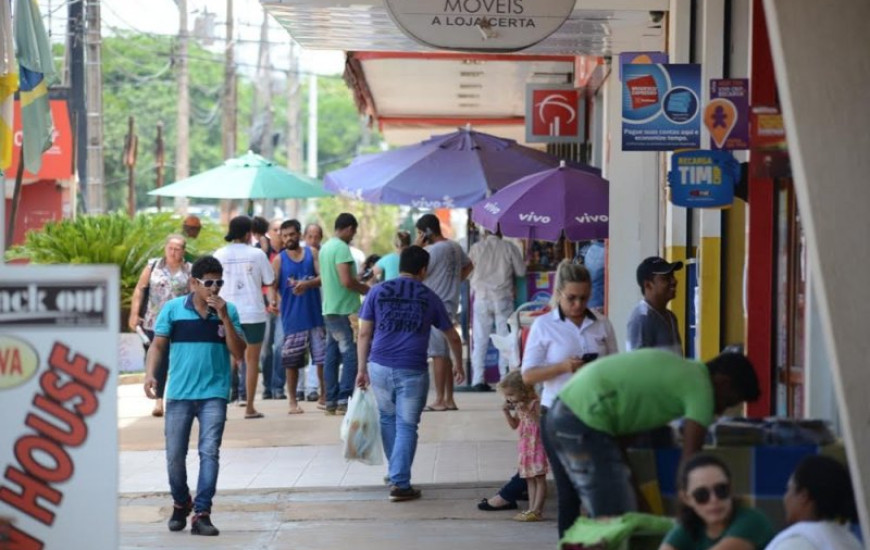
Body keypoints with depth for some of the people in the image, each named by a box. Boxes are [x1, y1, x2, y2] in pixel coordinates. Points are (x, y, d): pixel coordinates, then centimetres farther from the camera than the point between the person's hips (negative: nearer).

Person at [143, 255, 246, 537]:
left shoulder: (228, 310, 2)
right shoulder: (173, 308, 0)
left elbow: (238, 352, -3)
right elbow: (158, 344, 4)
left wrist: (224, 317, -13)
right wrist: (150, 374, -12)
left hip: (214, 394, 0)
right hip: (179, 394, 0)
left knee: (209, 452, -9)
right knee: (175, 455, 7)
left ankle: (201, 513, -7)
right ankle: (180, 504, 30)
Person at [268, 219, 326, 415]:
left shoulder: (312, 253, 7)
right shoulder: (279, 260, 4)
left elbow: (322, 277, -1)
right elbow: (273, 285, -3)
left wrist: (307, 284, -21)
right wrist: (272, 301, -24)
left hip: (315, 315, 1)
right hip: (292, 318, -1)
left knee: (322, 358, 2)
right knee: (292, 362, 1)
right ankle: (293, 402, 10)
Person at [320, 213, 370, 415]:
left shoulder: (325, 247, 15)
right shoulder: (342, 248, -14)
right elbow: (346, 280, -22)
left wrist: (360, 286, 23)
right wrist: (367, 289, -5)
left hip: (329, 308, 9)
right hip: (344, 309, -9)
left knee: (332, 356, 9)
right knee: (350, 354, -7)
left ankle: (331, 401, 10)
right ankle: (344, 399, -11)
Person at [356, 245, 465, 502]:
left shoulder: (377, 292, 7)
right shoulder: (429, 298, 8)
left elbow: (364, 334, 4)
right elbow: (452, 337, 17)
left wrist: (362, 368, 9)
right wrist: (459, 365, 32)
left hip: (380, 367, 2)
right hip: (413, 371, -2)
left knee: (388, 419, 20)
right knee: (406, 426, 2)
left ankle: (396, 473, 32)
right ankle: (400, 484, -2)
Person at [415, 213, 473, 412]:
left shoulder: (432, 251, -17)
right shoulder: (456, 248, 11)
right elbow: (468, 266, 25)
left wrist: (417, 247, -12)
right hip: (450, 304, 9)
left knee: (439, 354, -6)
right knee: (445, 353, 13)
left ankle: (440, 400, -4)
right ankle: (449, 399, 16)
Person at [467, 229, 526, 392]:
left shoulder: (476, 247, -2)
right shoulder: (509, 248, -2)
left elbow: (468, 272, 4)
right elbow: (521, 271, 2)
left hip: (481, 298, 1)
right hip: (503, 298, -1)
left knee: (480, 340, 3)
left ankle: (478, 380, -1)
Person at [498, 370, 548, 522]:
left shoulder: (535, 404, -15)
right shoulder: (519, 406, 10)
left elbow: (541, 423, -25)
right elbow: (514, 425, 17)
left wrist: (528, 412, -30)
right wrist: (506, 411, 3)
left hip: (537, 443, -9)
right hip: (526, 445, 9)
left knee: (539, 478, -6)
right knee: (529, 479, 10)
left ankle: (537, 511, -8)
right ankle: (532, 509, 13)